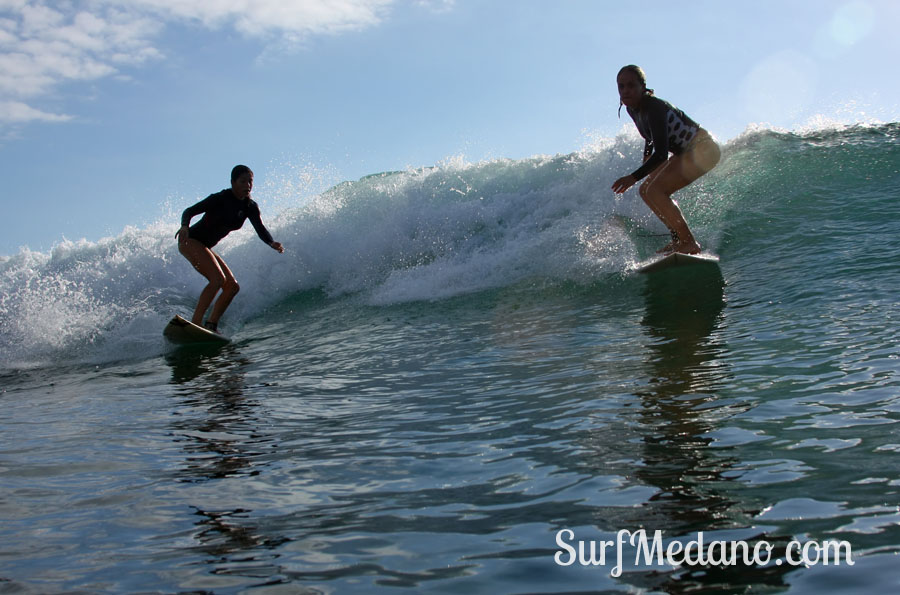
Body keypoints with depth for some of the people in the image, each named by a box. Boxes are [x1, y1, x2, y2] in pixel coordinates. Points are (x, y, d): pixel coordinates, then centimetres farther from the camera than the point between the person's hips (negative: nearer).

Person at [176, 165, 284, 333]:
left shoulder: (250, 207, 2)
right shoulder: (220, 199, -17)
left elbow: (260, 230, -9)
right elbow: (189, 211, -20)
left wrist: (272, 243, -30)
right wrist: (185, 226, -41)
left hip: (205, 248, 8)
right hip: (190, 241, -8)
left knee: (232, 286, 0)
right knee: (218, 279, -25)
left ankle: (211, 325, -1)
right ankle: (194, 324, -28)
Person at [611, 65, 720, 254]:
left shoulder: (654, 108, -27)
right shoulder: (632, 108, 1)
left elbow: (661, 153, -35)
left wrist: (634, 177, -41)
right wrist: (646, 158, 23)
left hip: (702, 149, -10)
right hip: (685, 153, 10)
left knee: (655, 191, -20)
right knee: (646, 190, 8)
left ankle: (690, 243, -17)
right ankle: (679, 239, 11)